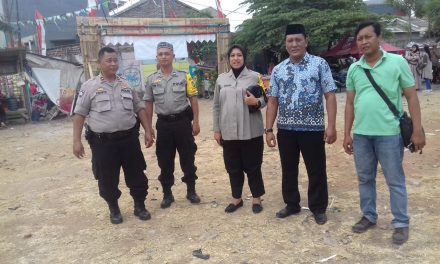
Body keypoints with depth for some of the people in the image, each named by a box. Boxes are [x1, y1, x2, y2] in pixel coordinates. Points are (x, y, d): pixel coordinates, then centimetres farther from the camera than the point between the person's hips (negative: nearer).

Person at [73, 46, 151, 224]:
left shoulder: (126, 85, 9)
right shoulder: (89, 86, -1)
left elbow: (140, 108, 13)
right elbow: (79, 114, -1)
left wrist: (148, 131, 6)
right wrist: (77, 141, -6)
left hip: (129, 138, 3)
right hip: (103, 142, -2)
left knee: (136, 174, 10)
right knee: (107, 179, 9)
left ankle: (140, 206, 27)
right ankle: (114, 209, 29)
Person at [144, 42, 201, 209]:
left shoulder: (184, 76, 0)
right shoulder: (151, 79, 4)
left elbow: (193, 99, 2)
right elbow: (148, 104, 7)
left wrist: (195, 121, -3)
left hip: (183, 121, -1)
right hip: (163, 123, 1)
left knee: (187, 157, 7)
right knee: (164, 161, 8)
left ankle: (191, 190, 22)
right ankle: (167, 194, 22)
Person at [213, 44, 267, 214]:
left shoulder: (255, 77, 1)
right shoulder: (221, 79, 9)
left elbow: (265, 100, 4)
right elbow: (216, 106, 10)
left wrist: (256, 102, -19)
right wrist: (216, 129, 6)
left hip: (251, 131, -2)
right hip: (228, 132, 3)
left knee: (253, 166, 8)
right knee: (233, 167, 12)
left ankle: (256, 198, 25)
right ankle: (236, 198, 29)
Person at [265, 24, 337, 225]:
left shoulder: (319, 64, -2)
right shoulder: (278, 70, 7)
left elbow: (330, 96, -5)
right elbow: (272, 101, 7)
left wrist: (331, 126, -13)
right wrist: (269, 129, 2)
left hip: (313, 128, -3)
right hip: (286, 129, 3)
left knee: (316, 170, 6)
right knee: (288, 169, 14)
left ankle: (318, 208, 24)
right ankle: (292, 204, 31)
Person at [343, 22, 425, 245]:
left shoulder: (397, 62, -3)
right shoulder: (354, 69, 6)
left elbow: (411, 97, -2)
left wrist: (417, 130, -6)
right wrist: (347, 133, 9)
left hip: (389, 133, -3)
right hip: (361, 134, 4)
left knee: (395, 181, 8)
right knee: (365, 179, 15)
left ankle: (401, 223, 23)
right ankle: (368, 216, 32)